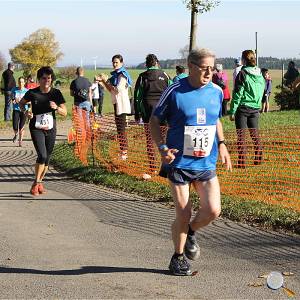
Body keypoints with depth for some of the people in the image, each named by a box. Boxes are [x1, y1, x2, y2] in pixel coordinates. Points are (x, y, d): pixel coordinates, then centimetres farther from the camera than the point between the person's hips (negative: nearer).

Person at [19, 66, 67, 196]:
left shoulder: (56, 93, -3)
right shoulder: (32, 93, -7)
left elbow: (64, 113, -3)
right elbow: (21, 103, 11)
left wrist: (56, 107, -23)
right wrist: (25, 112, -10)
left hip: (51, 129, 3)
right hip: (36, 128, -3)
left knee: (47, 158, 8)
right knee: (42, 155, -19)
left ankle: (40, 182, 28)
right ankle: (35, 184, -6)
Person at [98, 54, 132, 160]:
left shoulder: (122, 75, -11)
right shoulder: (115, 75, 17)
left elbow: (118, 89, -19)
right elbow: (110, 89, 19)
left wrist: (105, 81, -13)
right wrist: (103, 81, 6)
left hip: (122, 103, -9)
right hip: (117, 103, 9)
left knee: (121, 128, -8)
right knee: (119, 128, 12)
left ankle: (124, 152, -6)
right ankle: (123, 151, 17)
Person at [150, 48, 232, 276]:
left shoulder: (217, 92, 4)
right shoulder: (175, 91, -10)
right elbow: (155, 120, -2)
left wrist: (221, 144, 7)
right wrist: (161, 147, -15)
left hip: (207, 163, 4)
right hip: (179, 162, -4)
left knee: (213, 210, -8)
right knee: (183, 215, 0)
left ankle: (190, 232, 25)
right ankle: (179, 257, 24)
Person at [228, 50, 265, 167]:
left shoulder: (243, 74, -12)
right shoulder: (260, 75, 6)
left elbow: (237, 94, -13)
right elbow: (262, 92, 14)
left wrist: (232, 111, -9)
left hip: (243, 108, -5)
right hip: (255, 109, 5)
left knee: (241, 135, 0)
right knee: (255, 133, 16)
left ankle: (242, 162, -1)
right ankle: (258, 158, 20)